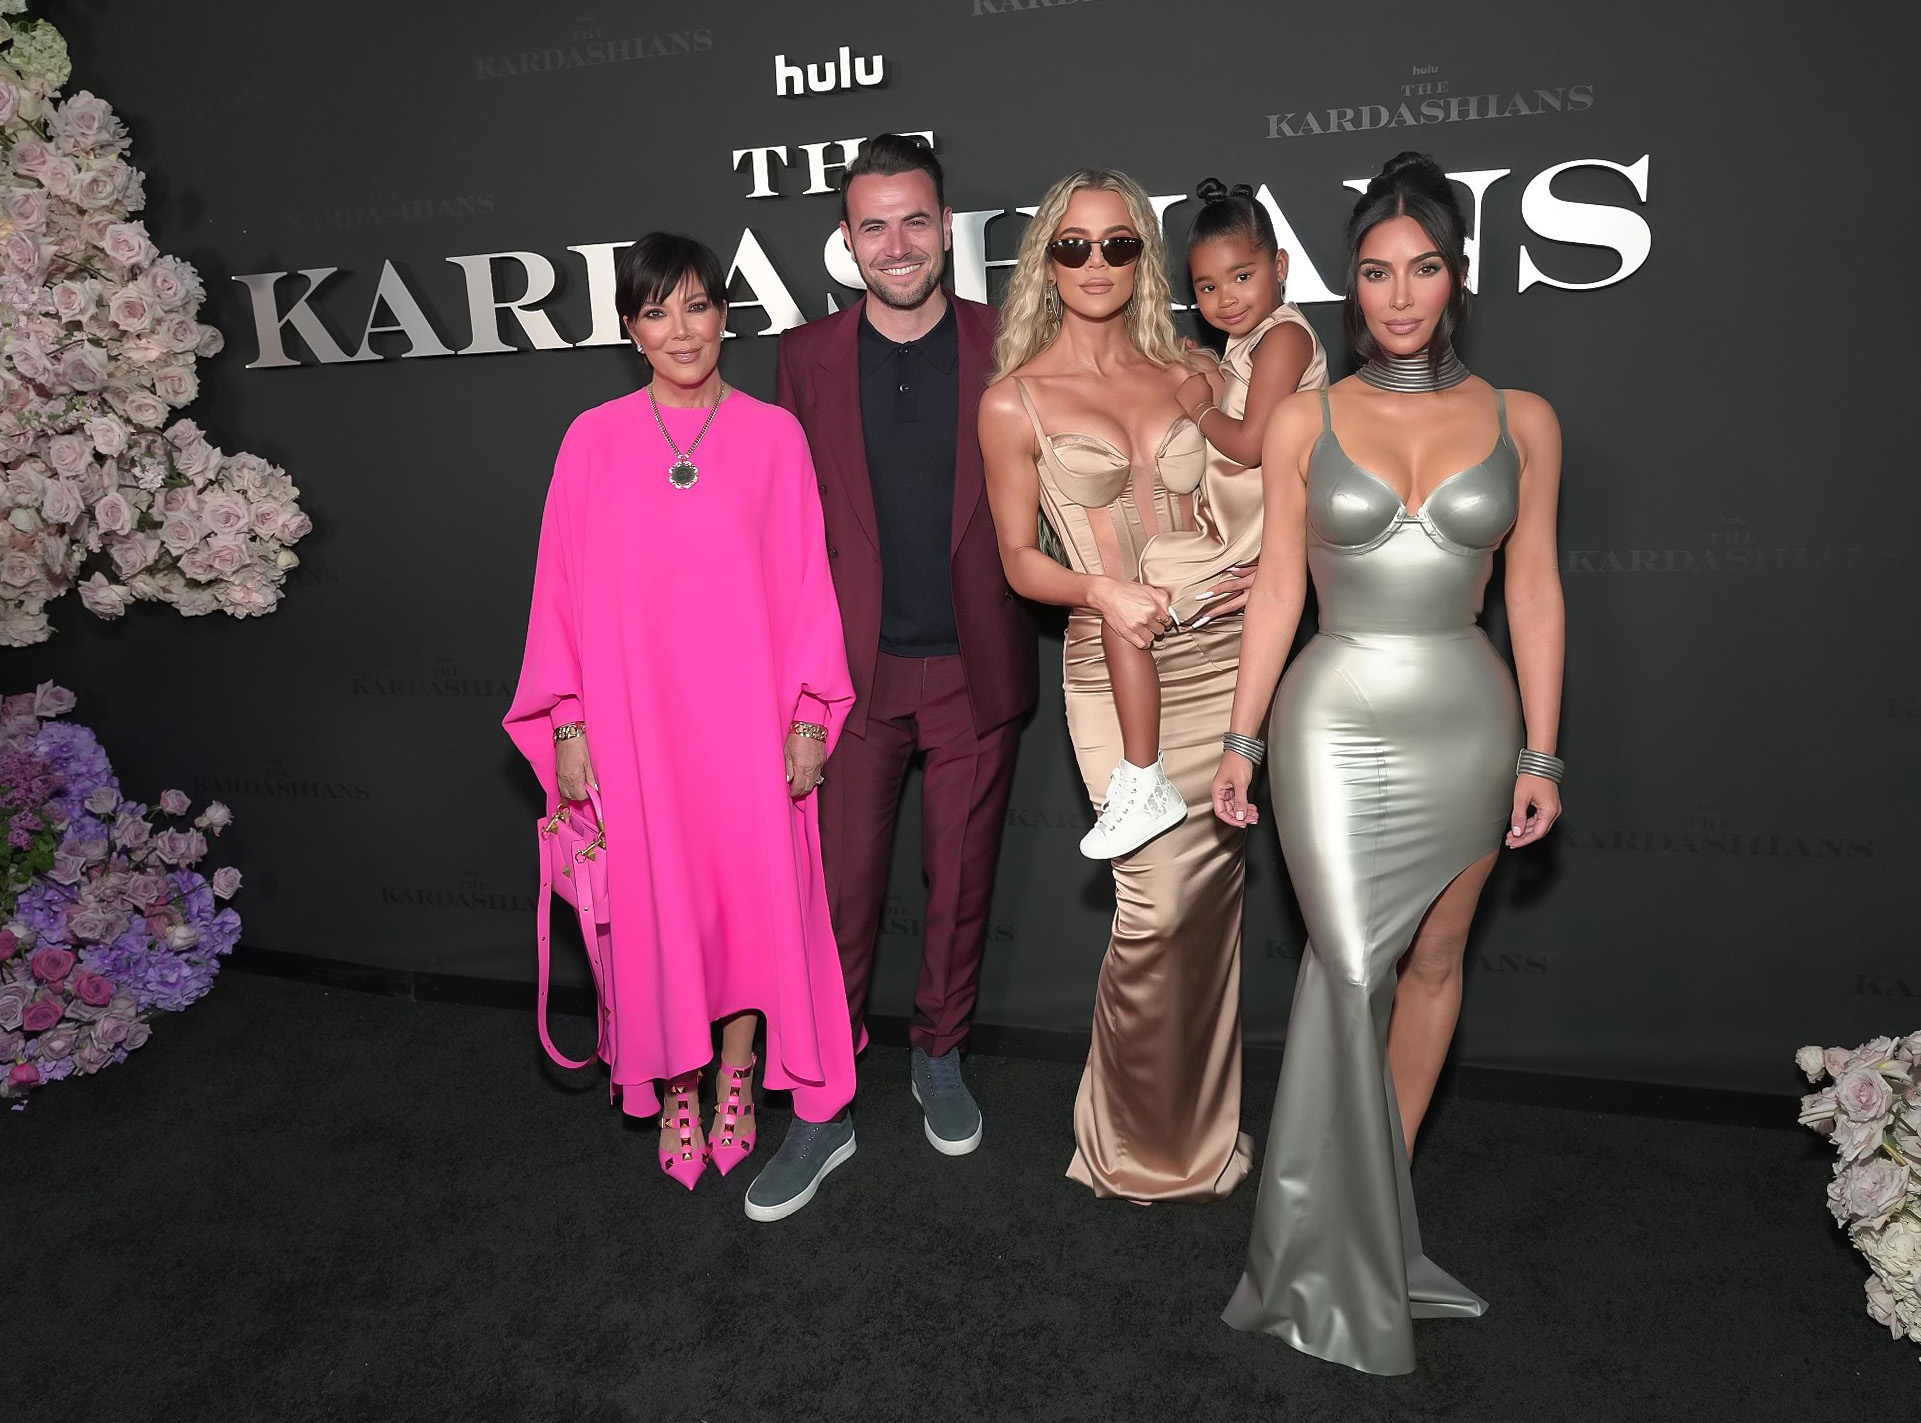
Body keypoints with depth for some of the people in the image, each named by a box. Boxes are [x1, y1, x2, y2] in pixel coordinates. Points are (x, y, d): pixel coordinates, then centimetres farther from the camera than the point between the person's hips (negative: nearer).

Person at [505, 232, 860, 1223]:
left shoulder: (772, 434, 1)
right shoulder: (595, 440, 2)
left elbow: (806, 581, 1)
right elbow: (564, 586, 3)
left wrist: (808, 714, -2)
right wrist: (567, 721, 0)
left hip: (747, 713, 0)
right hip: (633, 716, 1)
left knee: (752, 892, 4)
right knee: (655, 900, 8)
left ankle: (736, 1078, 24)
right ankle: (677, 1091, 25)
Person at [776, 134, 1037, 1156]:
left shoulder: (1007, 345, 1)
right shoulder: (808, 354, 3)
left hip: (975, 668, 0)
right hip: (853, 668, 0)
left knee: (961, 881, 12)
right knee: (838, 890, 4)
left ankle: (939, 1056, 34)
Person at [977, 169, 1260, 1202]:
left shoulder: (1184, 378, 10)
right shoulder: (1015, 399, 0)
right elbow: (1019, 559, 2)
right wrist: (1102, 589, -17)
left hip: (1221, 650, 4)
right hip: (1115, 665, -3)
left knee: (1214, 891, 8)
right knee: (1158, 902, -9)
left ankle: (1199, 1128, 29)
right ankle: (1137, 1142, 18)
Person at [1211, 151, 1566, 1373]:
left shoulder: (1522, 423, 4)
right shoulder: (1304, 422, 1)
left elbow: (1536, 593, 5)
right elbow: (1278, 590, 2)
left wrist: (1541, 754, 2)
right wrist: (1243, 741, 1)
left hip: (1466, 729, 2)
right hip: (1337, 726, -2)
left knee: (1433, 961, 10)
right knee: (1349, 970, -6)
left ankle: (1379, 1198, 29)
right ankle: (1353, 1243, 11)